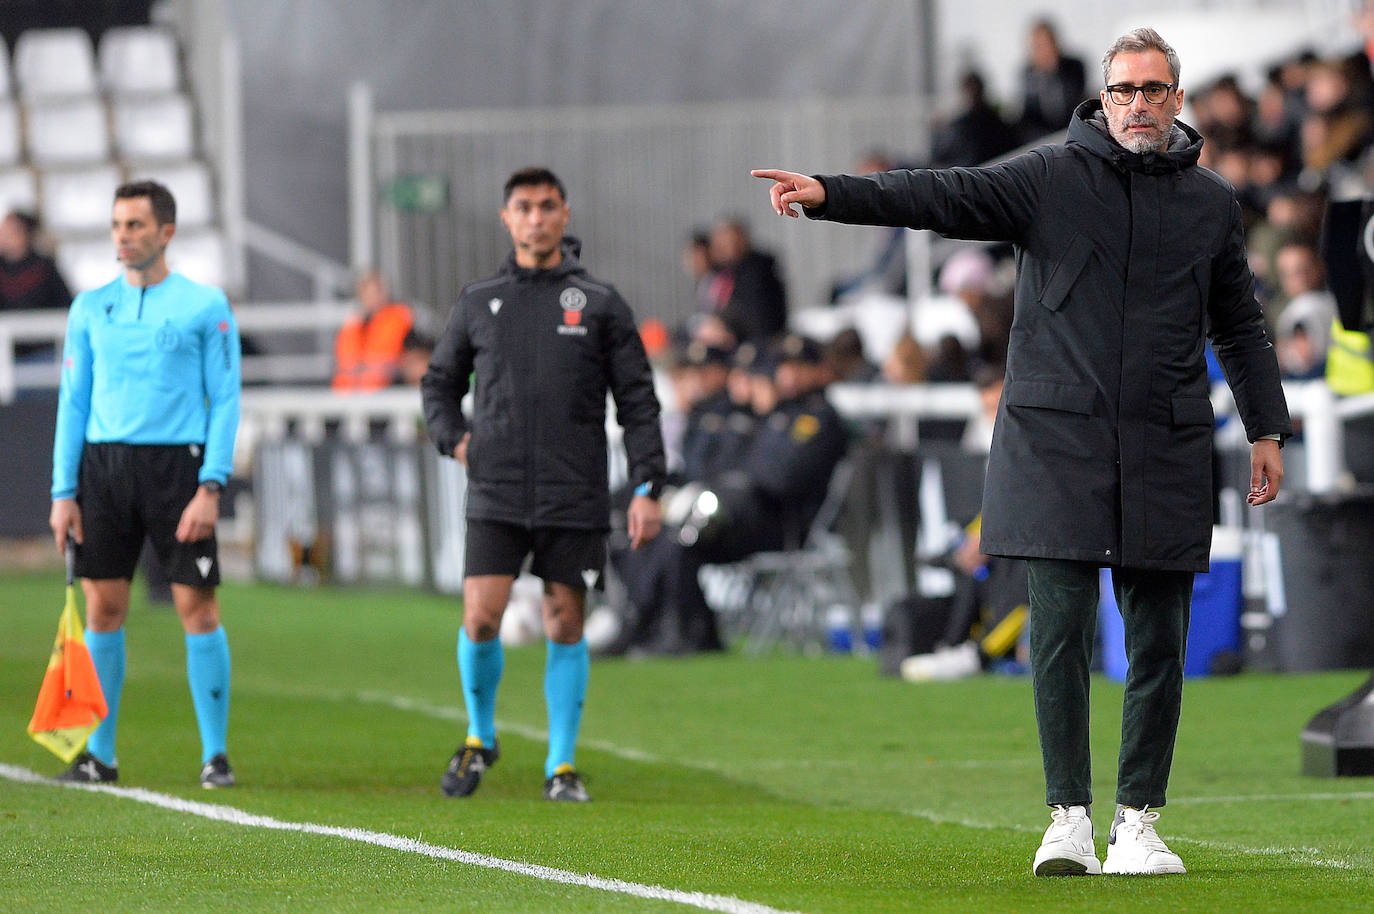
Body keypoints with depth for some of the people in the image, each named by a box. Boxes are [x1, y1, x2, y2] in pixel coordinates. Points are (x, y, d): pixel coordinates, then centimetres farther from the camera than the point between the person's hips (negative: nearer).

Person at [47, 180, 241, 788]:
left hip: (177, 464, -3)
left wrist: (210, 487, -11)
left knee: (197, 607, -5)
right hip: (103, 464, 3)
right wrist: (63, 493, 5)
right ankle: (99, 752, 9)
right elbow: (73, 402, 12)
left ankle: (215, 754, 1)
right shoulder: (90, 307, 11)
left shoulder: (205, 306, 1)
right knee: (102, 607, 2)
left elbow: (225, 401, -1)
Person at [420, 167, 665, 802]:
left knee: (565, 627, 1)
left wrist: (647, 488, -4)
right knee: (480, 620, -8)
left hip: (575, 498, -1)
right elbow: (438, 383, 21)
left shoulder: (600, 305, 4)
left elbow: (638, 401, 4)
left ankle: (562, 766, 11)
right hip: (495, 496, 1)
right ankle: (479, 737, 15)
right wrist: (454, 440, 2)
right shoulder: (478, 303, 8)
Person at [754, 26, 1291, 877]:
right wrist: (829, 194, -21)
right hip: (1057, 439, -2)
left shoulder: (1211, 202, 11)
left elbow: (1241, 326, 20)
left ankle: (1139, 822, 10)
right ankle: (1070, 817, 1)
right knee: (1060, 631, -6)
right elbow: (946, 197, -8)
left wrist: (1267, 430, 17)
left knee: (1159, 646, 2)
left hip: (1166, 453, 2)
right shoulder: (1050, 178, 3)